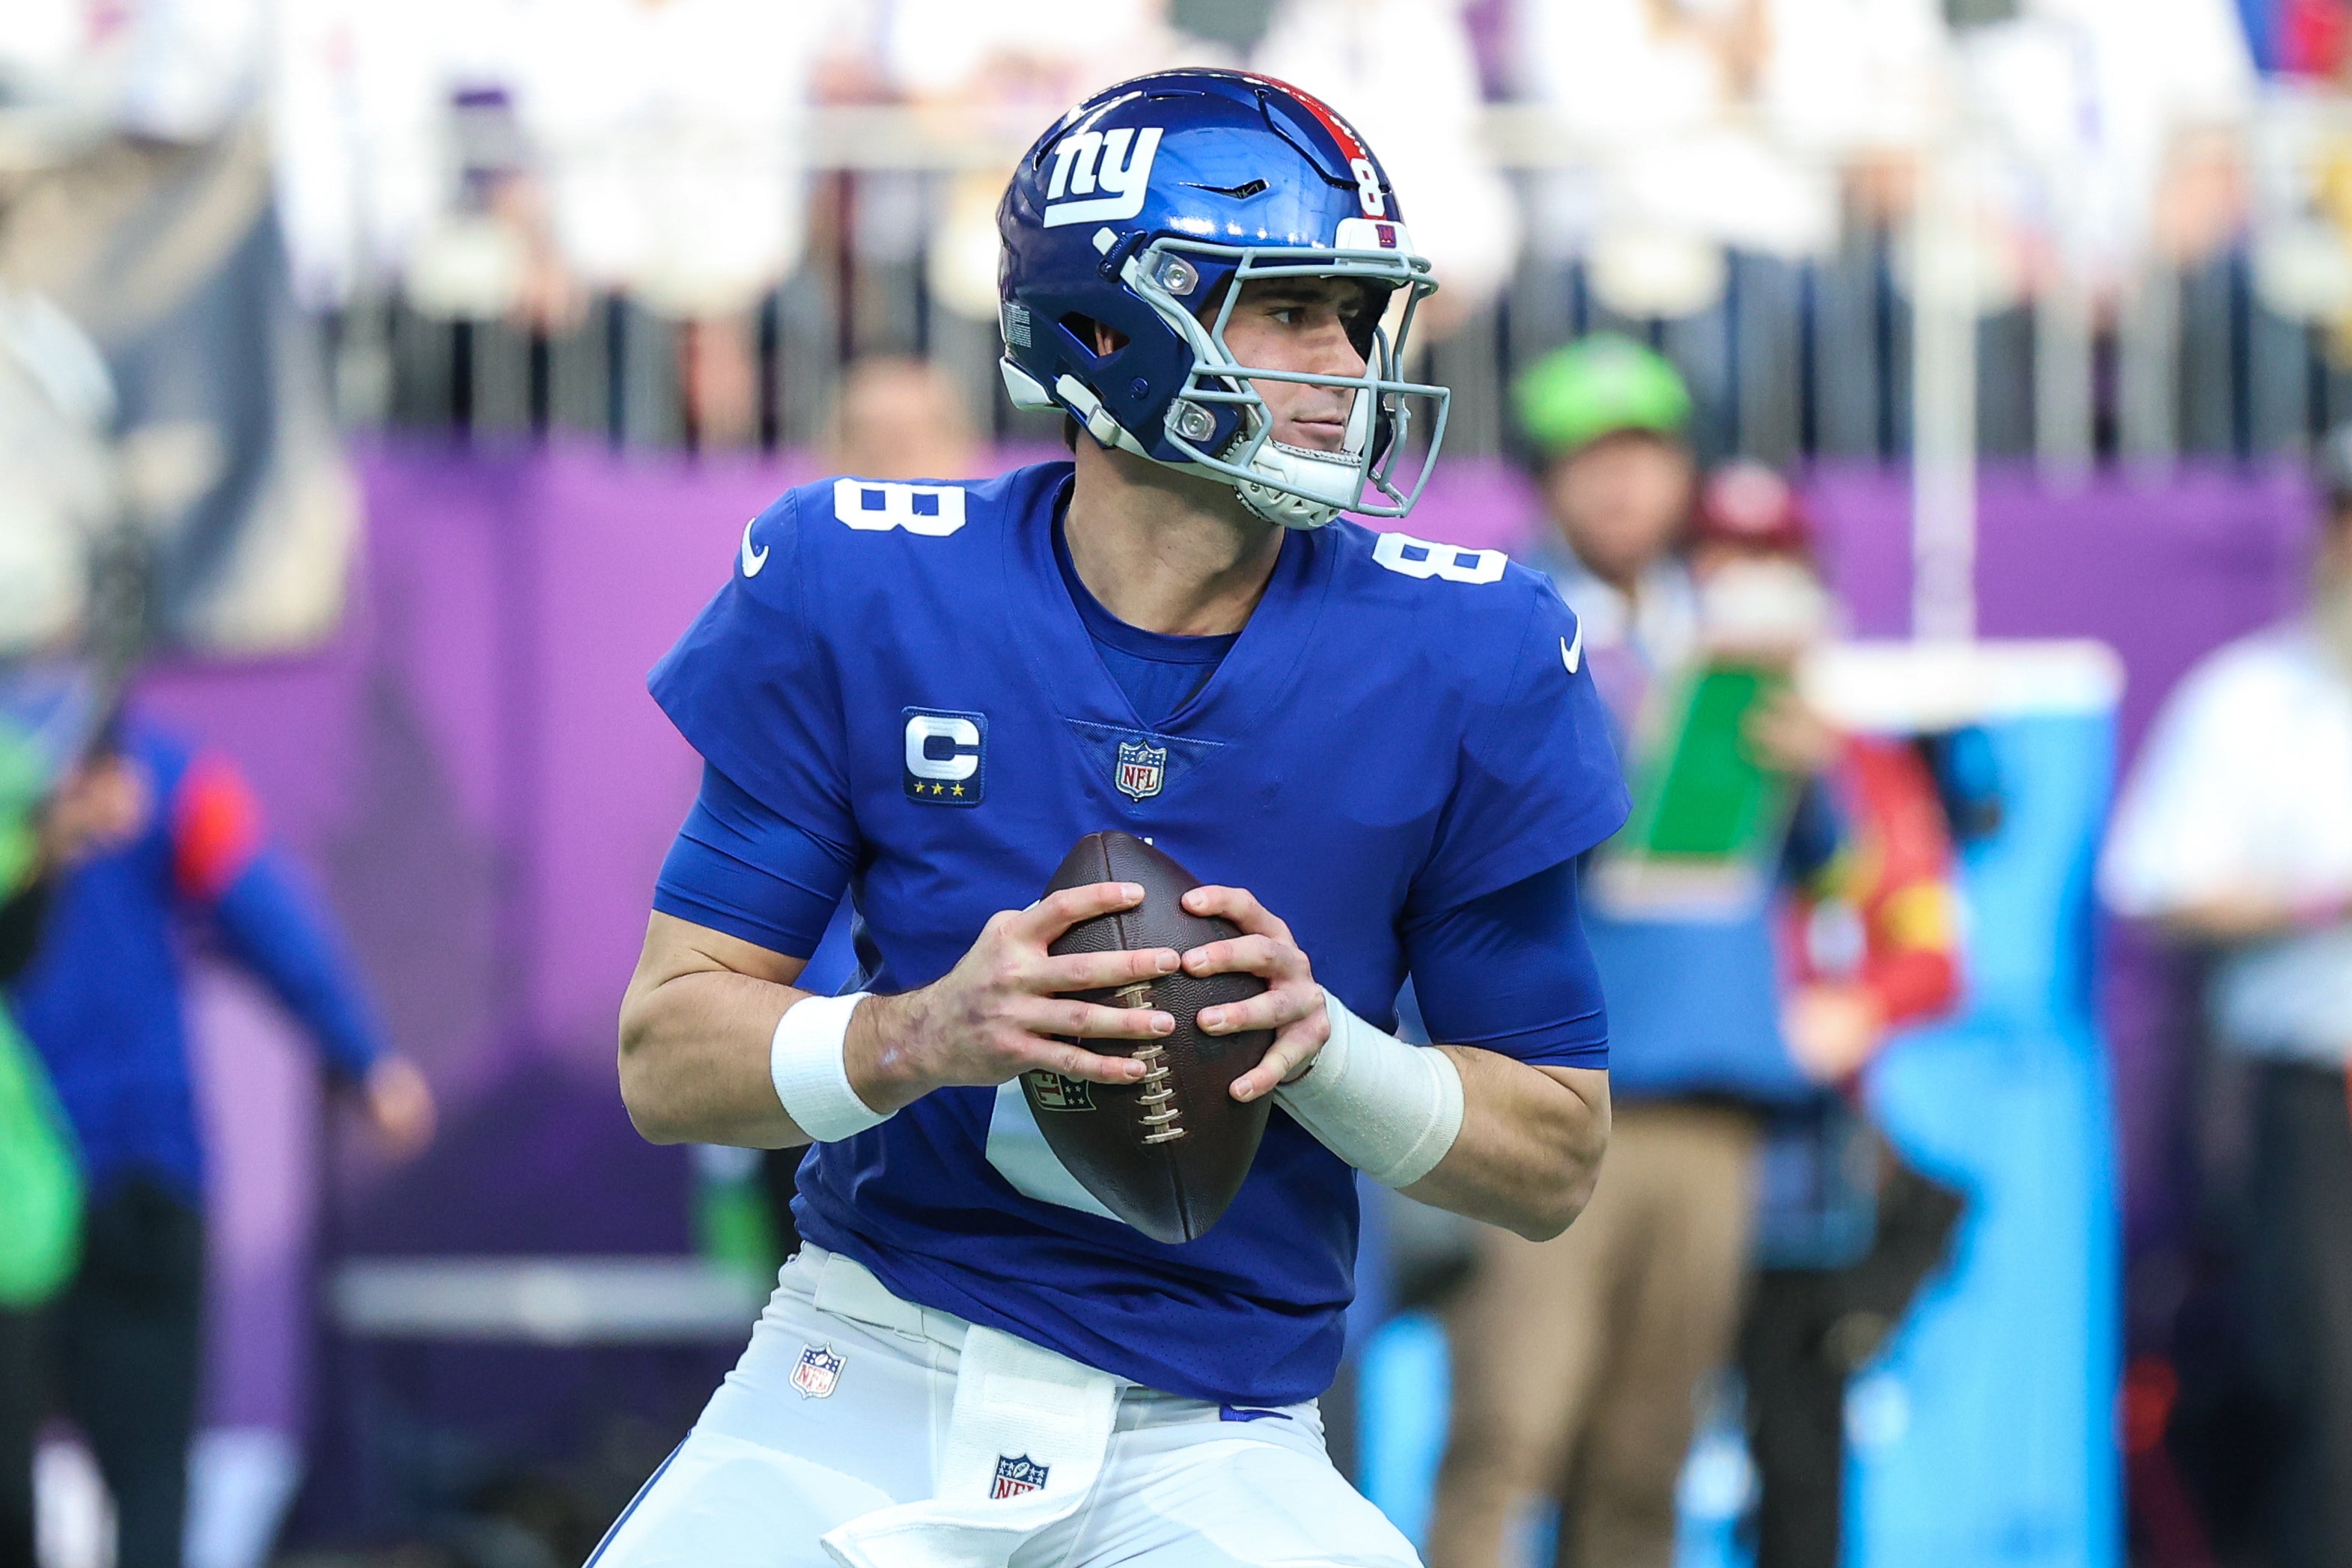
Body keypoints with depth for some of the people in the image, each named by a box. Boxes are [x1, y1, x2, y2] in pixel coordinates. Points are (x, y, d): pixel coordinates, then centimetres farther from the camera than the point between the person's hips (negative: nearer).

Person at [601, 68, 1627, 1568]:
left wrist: (1320, 1047, -17)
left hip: (1210, 1442, -1)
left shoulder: (1462, 658, -4)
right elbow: (668, 1058, -3)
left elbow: (1559, 1159, 3)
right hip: (863, 1380, 1)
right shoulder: (859, 590, -4)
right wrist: (924, 1037, -23)